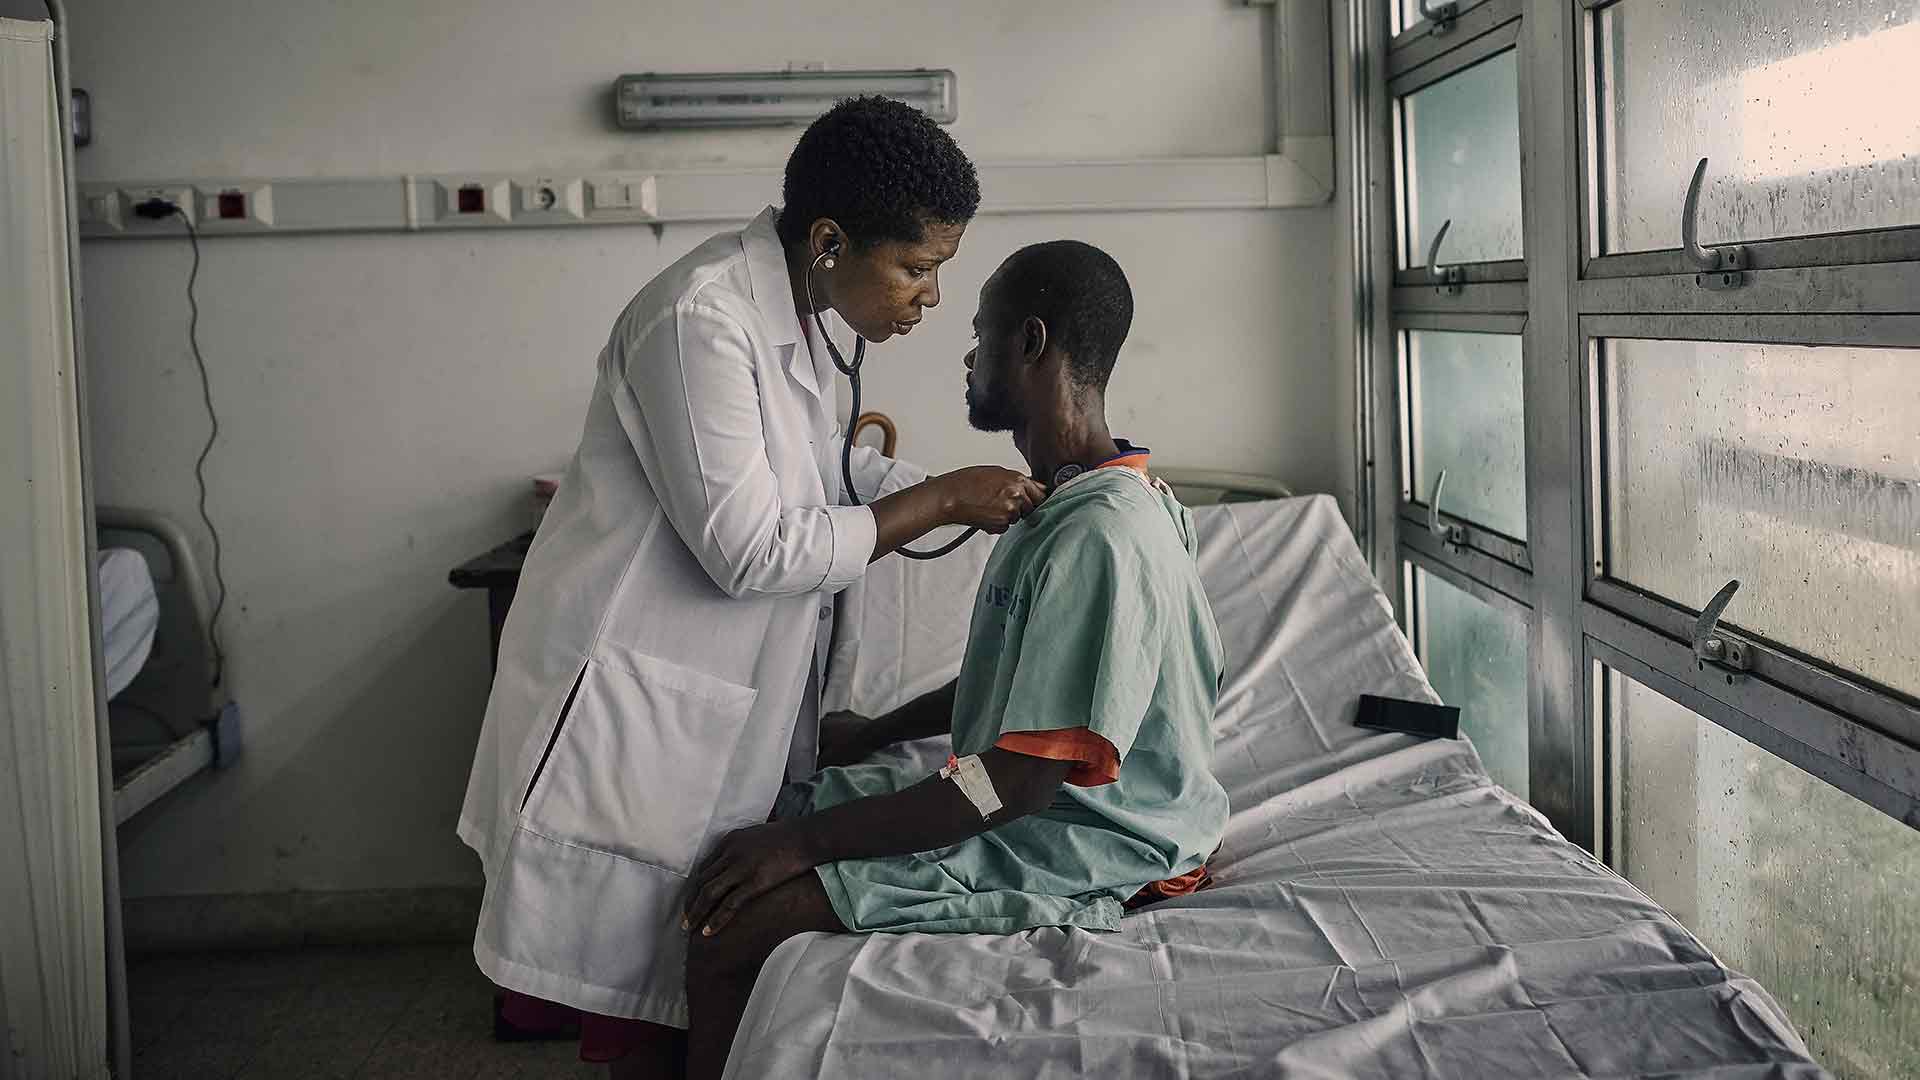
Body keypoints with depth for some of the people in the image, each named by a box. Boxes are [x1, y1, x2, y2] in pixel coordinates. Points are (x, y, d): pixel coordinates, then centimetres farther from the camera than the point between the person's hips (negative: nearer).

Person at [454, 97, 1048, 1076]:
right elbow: (750, 551, -25)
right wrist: (942, 501, -18)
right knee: (637, 976, 4)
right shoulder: (701, 320, -24)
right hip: (634, 694, -9)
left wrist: (968, 496, 5)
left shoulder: (792, 310, 5)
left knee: (687, 970, 15)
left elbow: (822, 466, 19)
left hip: (726, 694, 9)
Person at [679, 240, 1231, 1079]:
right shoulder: (1062, 504, 7)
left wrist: (807, 839, -23)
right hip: (1026, 801, 10)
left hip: (1069, 854, -10)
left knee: (728, 928, -17)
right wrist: (870, 735, 17)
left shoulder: (1102, 536, -26)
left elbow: (1024, 778, -27)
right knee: (736, 845, 8)